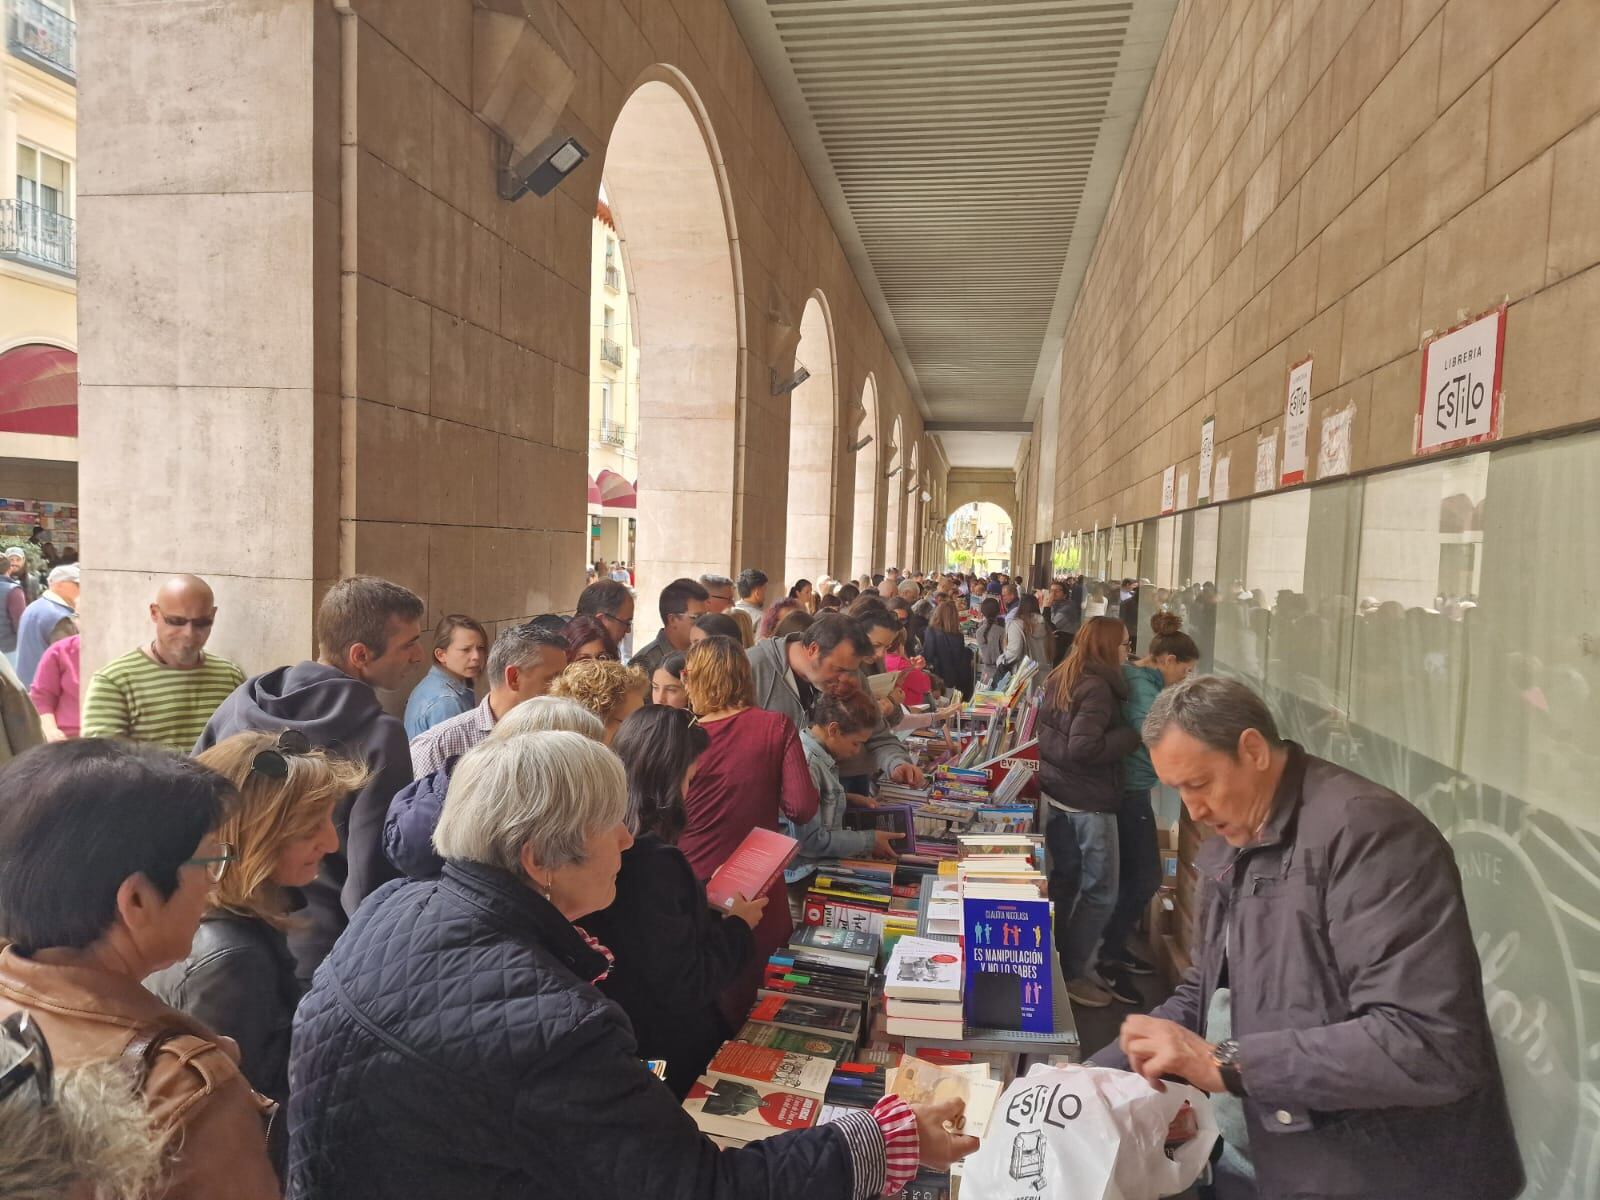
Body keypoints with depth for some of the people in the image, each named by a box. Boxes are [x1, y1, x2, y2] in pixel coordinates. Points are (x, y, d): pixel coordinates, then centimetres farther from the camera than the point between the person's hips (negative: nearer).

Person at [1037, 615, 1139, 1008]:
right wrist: (1132, 735, -18)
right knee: (1100, 892, 2)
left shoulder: (1060, 679, 9)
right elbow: (1083, 748, -27)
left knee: (1065, 879, 20)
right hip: (1089, 803, -9)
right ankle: (1073, 974, 8)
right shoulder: (1098, 688, -20)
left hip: (1057, 793, 9)